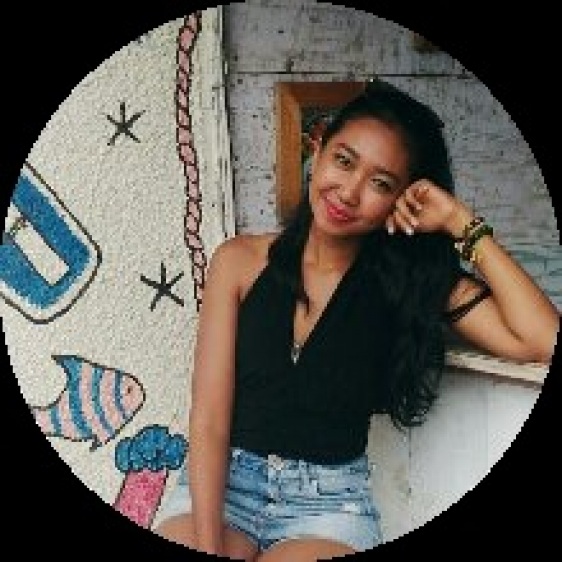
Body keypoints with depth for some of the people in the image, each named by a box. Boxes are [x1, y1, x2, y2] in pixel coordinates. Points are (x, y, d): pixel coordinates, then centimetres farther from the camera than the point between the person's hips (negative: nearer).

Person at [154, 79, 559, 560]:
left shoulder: (411, 279, 0)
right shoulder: (241, 260, -1)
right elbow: (209, 421, -6)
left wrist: (463, 225, -12)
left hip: (331, 501, 0)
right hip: (225, 480, 1)